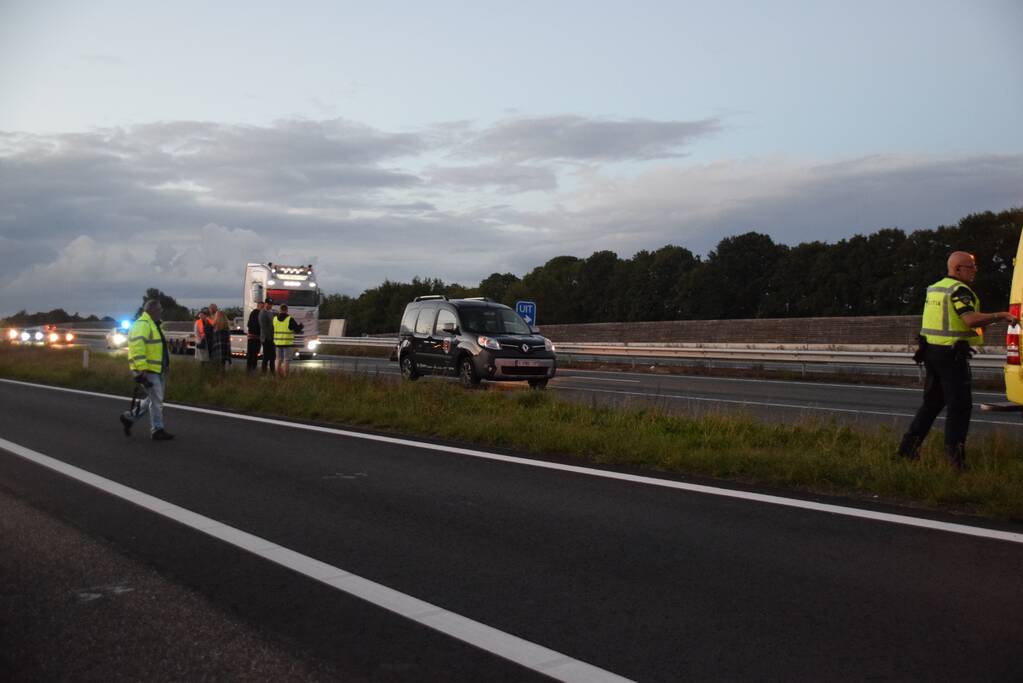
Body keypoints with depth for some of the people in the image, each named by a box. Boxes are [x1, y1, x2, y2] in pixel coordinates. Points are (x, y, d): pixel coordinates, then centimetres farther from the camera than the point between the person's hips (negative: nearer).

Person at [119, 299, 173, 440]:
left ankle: (129, 417, 26)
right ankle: (157, 430, 5)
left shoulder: (154, 325, 19)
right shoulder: (142, 324, -15)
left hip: (157, 370, 10)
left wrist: (164, 369, 25)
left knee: (154, 399, 15)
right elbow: (137, 348, -24)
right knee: (156, 400, -4)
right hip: (147, 370, -10)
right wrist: (141, 371, -28)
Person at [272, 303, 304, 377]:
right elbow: (297, 329, -5)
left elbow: (272, 330, 11)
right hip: (287, 343, -4)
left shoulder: (275, 318, 2)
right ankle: (285, 376, -3)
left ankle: (278, 375, 14)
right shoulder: (290, 319, -12)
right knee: (286, 360, 0)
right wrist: (300, 325, 16)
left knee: (279, 359, 15)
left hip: (278, 343, 4)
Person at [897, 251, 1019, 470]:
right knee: (960, 405, -2)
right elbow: (971, 320, -27)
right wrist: (1001, 316, -21)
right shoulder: (959, 290, -13)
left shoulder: (934, 288, 15)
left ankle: (909, 445, 18)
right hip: (951, 353, -9)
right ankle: (954, 455, -2)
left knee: (932, 401, 17)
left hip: (931, 350, 9)